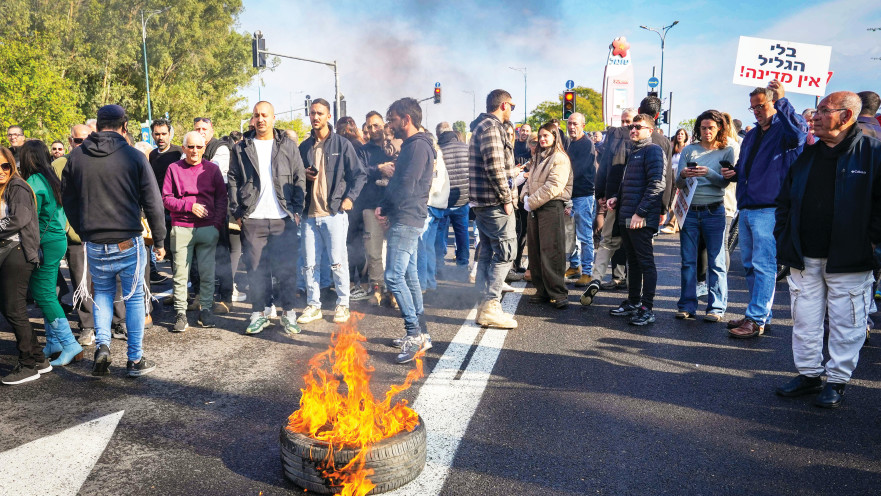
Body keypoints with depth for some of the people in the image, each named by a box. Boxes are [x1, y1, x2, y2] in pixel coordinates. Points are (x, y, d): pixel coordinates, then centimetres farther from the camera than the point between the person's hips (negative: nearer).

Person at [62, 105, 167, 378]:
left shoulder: (75, 157, 3)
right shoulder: (134, 156, -8)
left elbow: (68, 201, 12)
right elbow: (153, 203, -6)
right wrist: (159, 240, 3)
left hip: (94, 244, 3)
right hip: (129, 243, -3)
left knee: (102, 293, 22)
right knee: (134, 297, 9)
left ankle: (102, 345, 7)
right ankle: (135, 360, 14)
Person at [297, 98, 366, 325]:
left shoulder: (342, 144, 2)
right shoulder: (304, 147, 14)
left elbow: (359, 174, 1)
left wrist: (349, 197, -9)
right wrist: (303, 175, 1)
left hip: (334, 212, -4)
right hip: (310, 213, 4)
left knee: (338, 261, -1)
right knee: (309, 263, 6)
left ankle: (342, 304, 13)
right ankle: (313, 305, 17)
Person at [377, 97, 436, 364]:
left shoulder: (418, 146, -13)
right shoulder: (410, 145, 19)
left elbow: (407, 186, -20)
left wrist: (385, 208, -6)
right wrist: (385, 207, 4)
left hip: (407, 220, -10)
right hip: (405, 219, 10)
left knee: (394, 276, -14)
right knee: (409, 276, 12)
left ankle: (415, 334, -9)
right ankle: (420, 334, 19)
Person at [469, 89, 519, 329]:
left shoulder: (482, 125, 20)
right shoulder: (492, 127, -12)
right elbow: (495, 167, -21)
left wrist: (507, 194, 19)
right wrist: (506, 198, -16)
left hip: (482, 202, 11)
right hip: (494, 201, -11)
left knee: (488, 253, 12)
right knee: (505, 252, -6)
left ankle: (486, 307, 18)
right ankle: (491, 306, -4)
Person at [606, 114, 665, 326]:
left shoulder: (653, 150, -8)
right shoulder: (634, 152, 20)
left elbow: (656, 185, -18)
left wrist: (640, 213, -21)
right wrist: (617, 197, 10)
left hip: (642, 220, -9)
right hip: (626, 218, 9)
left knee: (646, 262, -3)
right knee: (633, 262, 15)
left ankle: (647, 309, 2)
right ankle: (633, 302, 25)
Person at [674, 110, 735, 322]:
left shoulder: (726, 151, 5)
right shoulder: (689, 150, 8)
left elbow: (725, 181, -7)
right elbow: (678, 183, 3)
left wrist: (708, 173, -24)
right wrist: (683, 175, -19)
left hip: (714, 211, -2)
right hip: (689, 211, 2)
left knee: (716, 261, 0)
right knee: (688, 261, 5)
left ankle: (716, 307, 6)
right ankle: (687, 305, 12)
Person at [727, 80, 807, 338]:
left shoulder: (785, 130, -3)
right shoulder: (751, 136, 20)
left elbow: (798, 133, -29)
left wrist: (782, 100, -26)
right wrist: (733, 173, 8)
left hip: (769, 210, -8)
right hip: (746, 208, 9)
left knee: (763, 265, -8)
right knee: (750, 264, 13)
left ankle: (756, 319, -4)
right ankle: (760, 314, 24)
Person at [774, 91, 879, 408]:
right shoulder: (807, 156, 11)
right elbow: (785, 201, 16)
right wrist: (783, 240, 8)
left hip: (847, 261, -5)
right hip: (804, 259, 5)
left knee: (845, 323, 4)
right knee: (804, 320, 11)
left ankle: (837, 381, 17)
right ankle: (809, 374, 24)